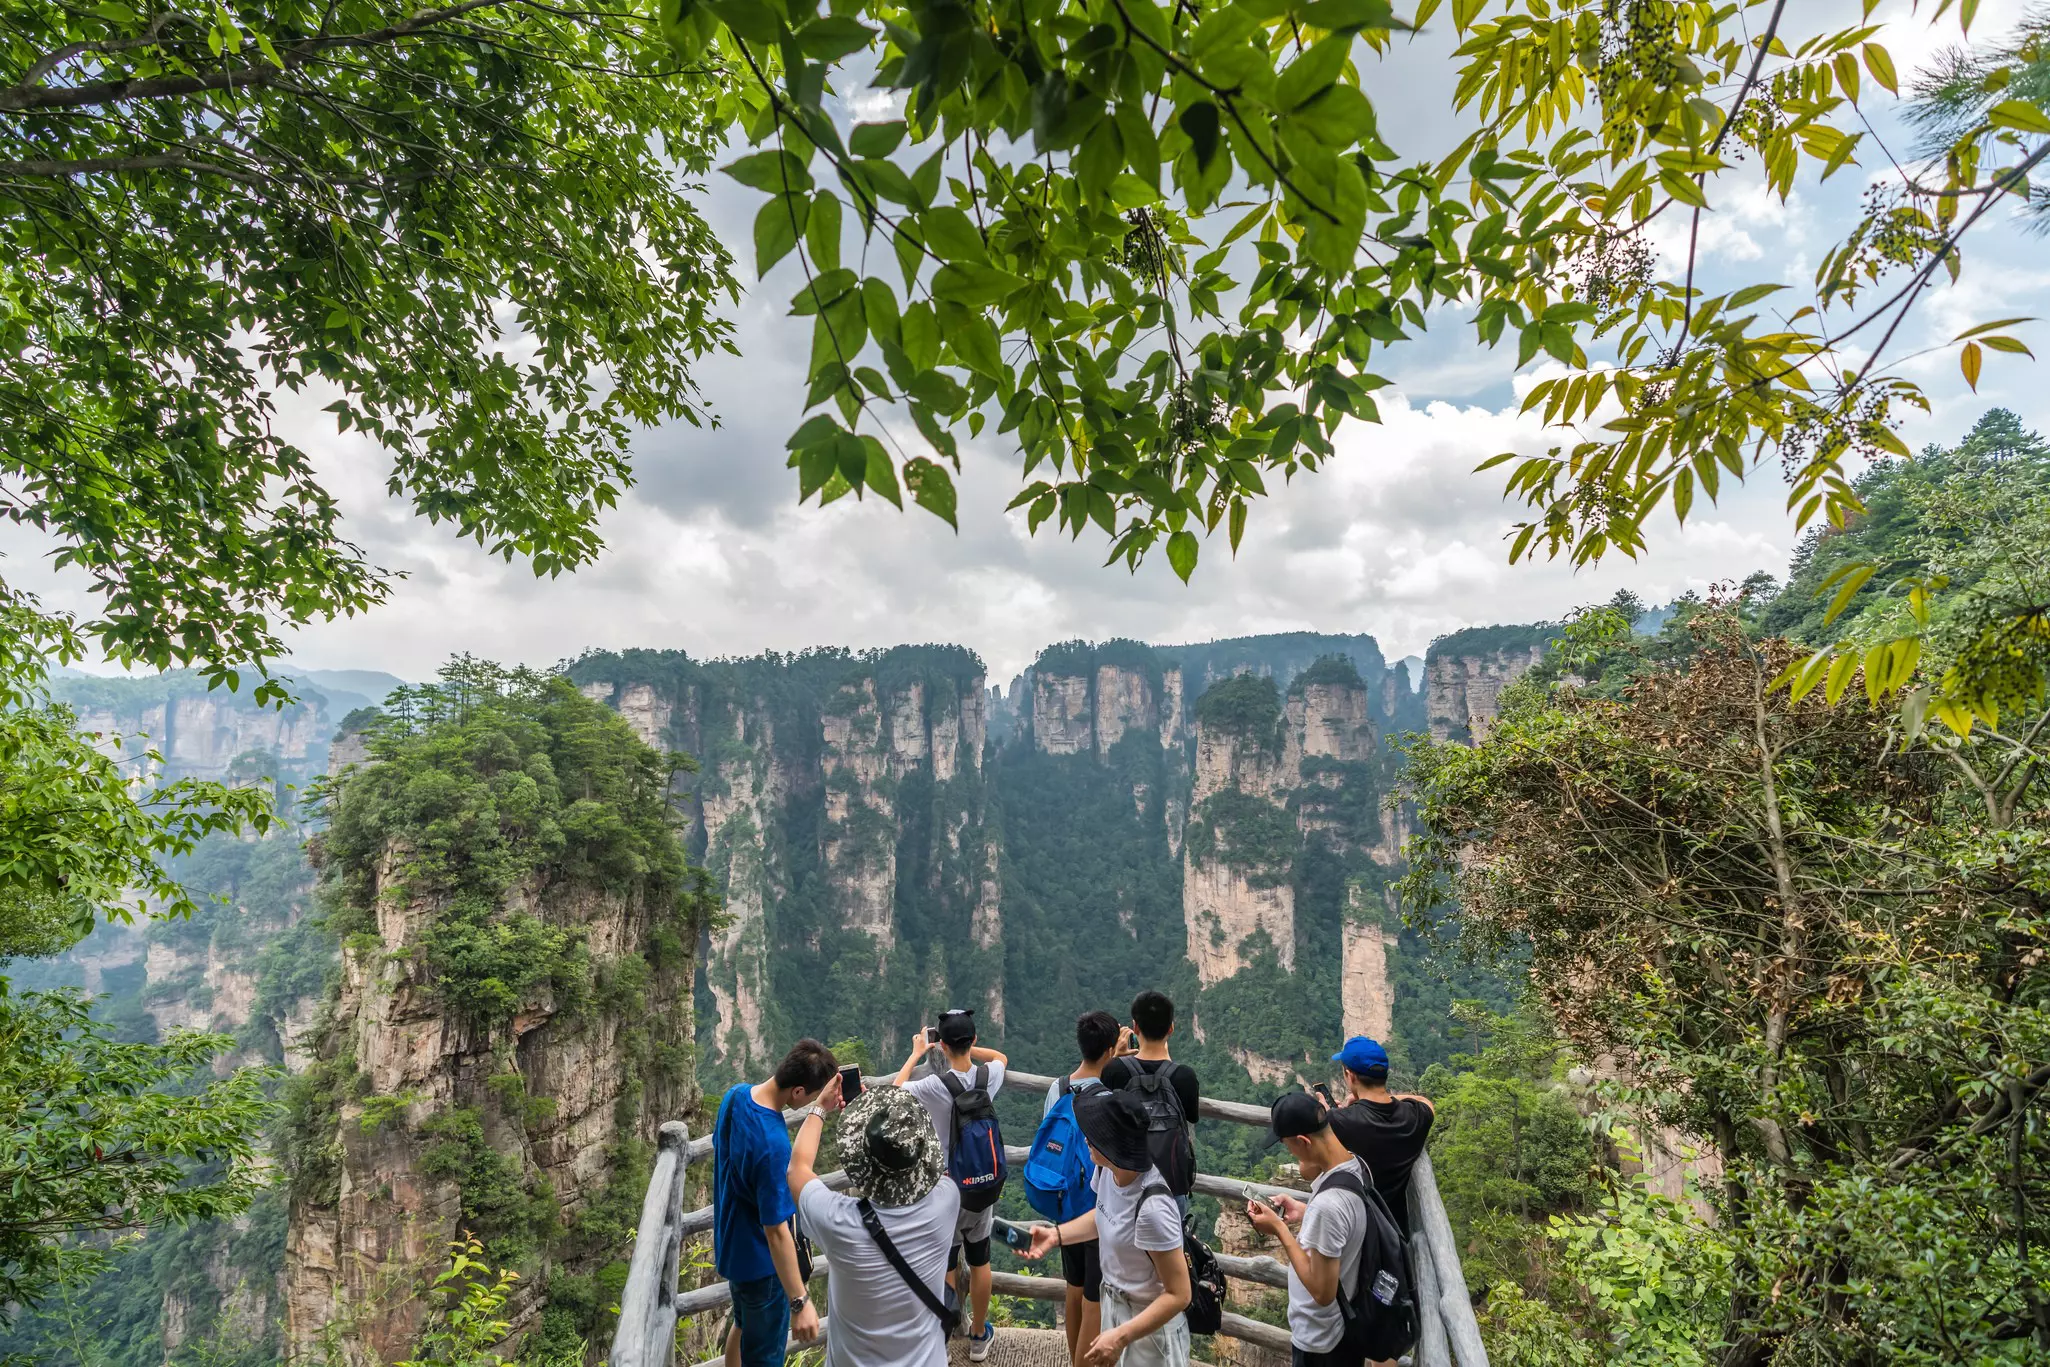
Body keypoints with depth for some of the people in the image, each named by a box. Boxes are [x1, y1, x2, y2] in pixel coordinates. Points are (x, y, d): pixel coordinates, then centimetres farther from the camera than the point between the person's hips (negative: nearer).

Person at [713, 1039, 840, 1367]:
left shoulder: (736, 1094, -14)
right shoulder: (773, 1145, -38)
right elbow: (776, 1231, -32)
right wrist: (800, 1303, -24)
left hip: (731, 1244, 8)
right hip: (760, 1260, -8)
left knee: (744, 1325, 31)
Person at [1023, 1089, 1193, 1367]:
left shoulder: (1152, 1208, -37)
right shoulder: (1108, 1169, -15)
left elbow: (1178, 1295, -27)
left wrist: (1121, 1337, -27)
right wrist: (1056, 1234, -4)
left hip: (1149, 1325, -7)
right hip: (1114, 1303, 7)